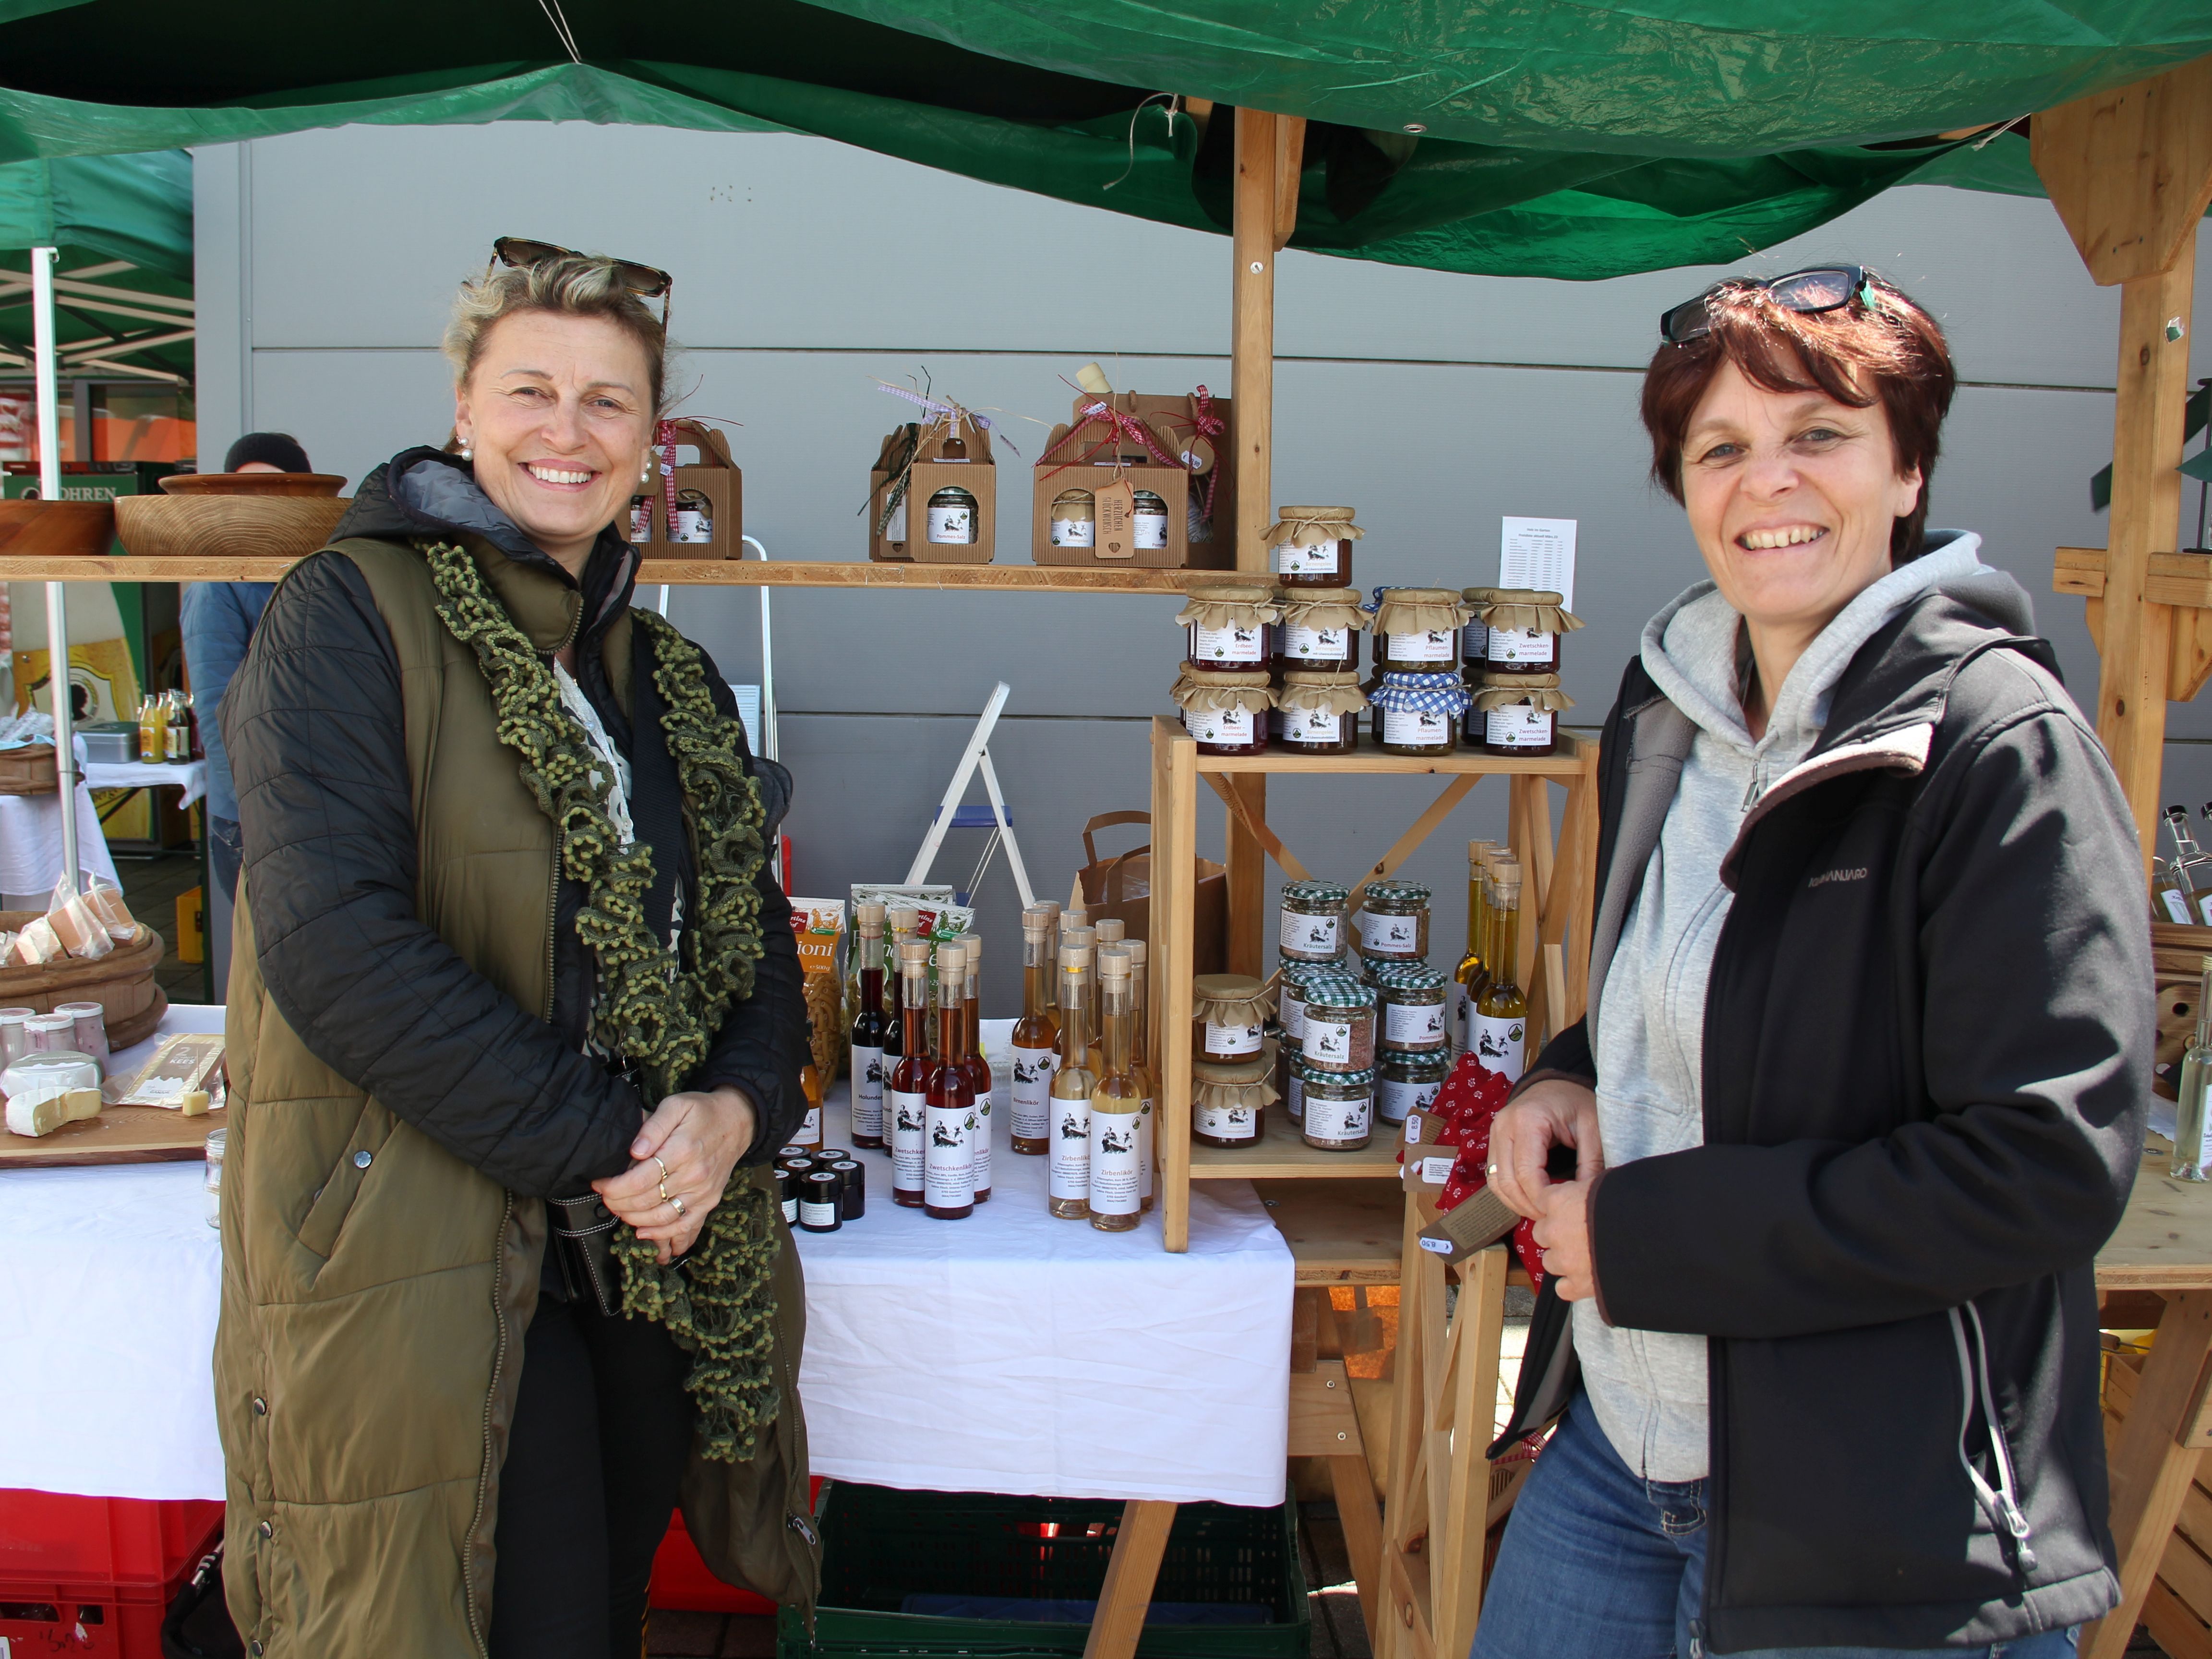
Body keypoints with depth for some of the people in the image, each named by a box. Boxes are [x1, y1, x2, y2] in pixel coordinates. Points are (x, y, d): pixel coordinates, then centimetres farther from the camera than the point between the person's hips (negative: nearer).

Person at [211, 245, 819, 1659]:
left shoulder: (672, 678, 13)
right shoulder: (350, 616, -6)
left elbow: (759, 940, 12)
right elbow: (329, 938, -18)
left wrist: (738, 1107, -9)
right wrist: (599, 1143, -18)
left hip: (654, 1255, 6)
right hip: (425, 1262, -5)